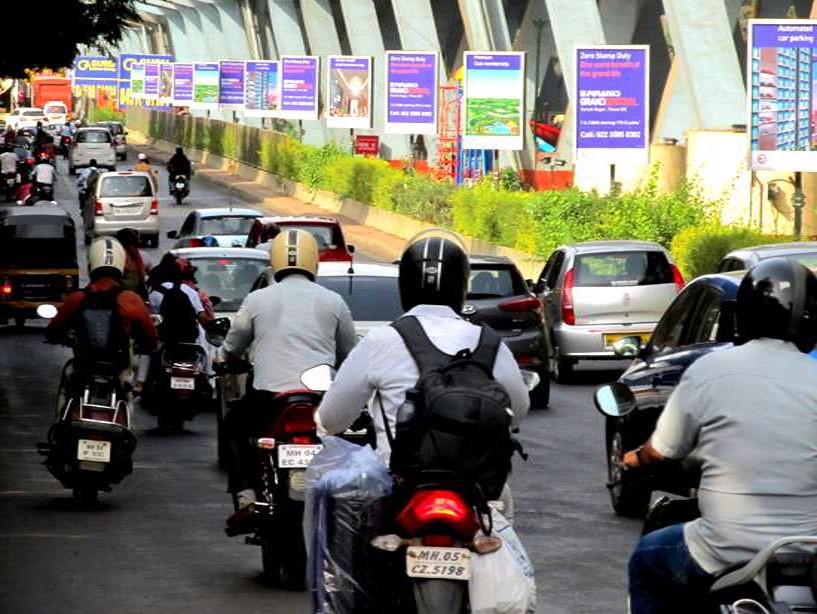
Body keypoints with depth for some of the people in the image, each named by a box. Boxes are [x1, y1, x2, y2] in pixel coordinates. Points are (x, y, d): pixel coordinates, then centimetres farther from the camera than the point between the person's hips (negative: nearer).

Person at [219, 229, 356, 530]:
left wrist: (225, 357, 40)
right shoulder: (333, 301, 7)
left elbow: (232, 348, 16)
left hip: (268, 396, -1)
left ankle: (246, 499, 12)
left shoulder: (257, 299, 4)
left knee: (234, 423, 28)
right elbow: (349, 354, 17)